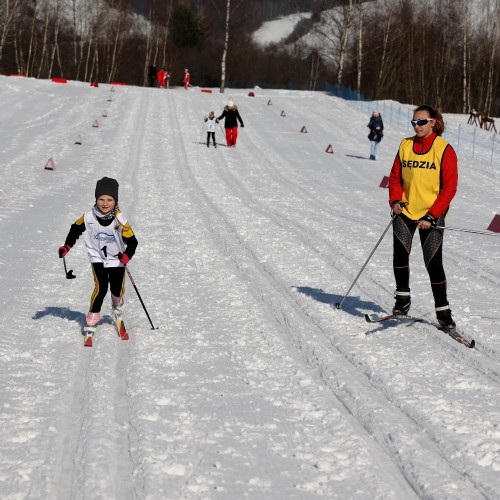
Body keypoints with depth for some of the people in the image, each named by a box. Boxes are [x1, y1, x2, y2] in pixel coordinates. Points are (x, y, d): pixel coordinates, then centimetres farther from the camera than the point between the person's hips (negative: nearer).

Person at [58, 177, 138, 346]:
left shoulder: (120, 220, -22)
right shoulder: (89, 217, -18)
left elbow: (132, 241, -18)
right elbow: (75, 229, 1)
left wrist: (127, 256, -37)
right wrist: (67, 246, -9)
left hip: (117, 259, 0)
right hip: (98, 258, 0)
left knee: (117, 290, 8)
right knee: (100, 288, -17)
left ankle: (118, 314, 42)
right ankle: (90, 325, -11)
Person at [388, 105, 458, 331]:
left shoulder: (444, 150, -7)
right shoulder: (406, 145, 5)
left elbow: (449, 188, -8)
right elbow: (395, 177, 13)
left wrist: (431, 216, -14)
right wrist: (395, 200, -6)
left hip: (432, 215, -3)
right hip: (405, 211, 3)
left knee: (433, 263, -3)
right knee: (400, 252, -16)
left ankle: (443, 311, 8)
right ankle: (402, 299, 0)